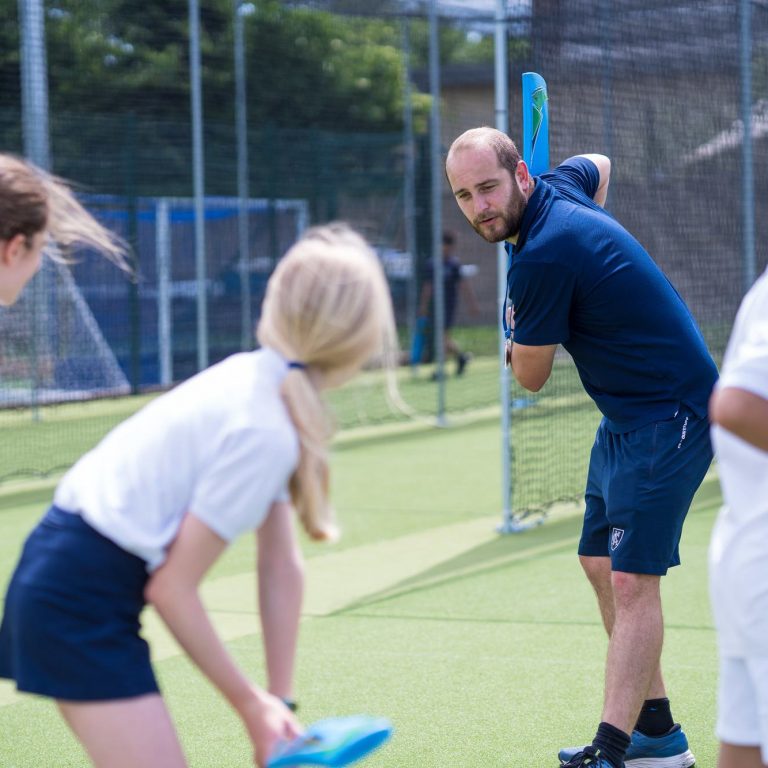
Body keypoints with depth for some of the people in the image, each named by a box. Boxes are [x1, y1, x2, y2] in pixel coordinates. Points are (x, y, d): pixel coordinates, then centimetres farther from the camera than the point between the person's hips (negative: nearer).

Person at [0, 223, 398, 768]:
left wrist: (279, 703, 8)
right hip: (80, 600, -10)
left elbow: (281, 568, 7)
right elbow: (173, 588, -17)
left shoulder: (259, 378, 4)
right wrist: (252, 704, -9)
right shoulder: (264, 432, -23)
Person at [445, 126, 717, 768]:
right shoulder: (560, 184, 3)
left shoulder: (540, 261, -24)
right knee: (602, 566, 13)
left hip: (669, 415, -11)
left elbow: (531, 377, -12)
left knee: (631, 579, -16)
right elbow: (600, 165, 30)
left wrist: (519, 328, 9)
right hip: (627, 417, 11)